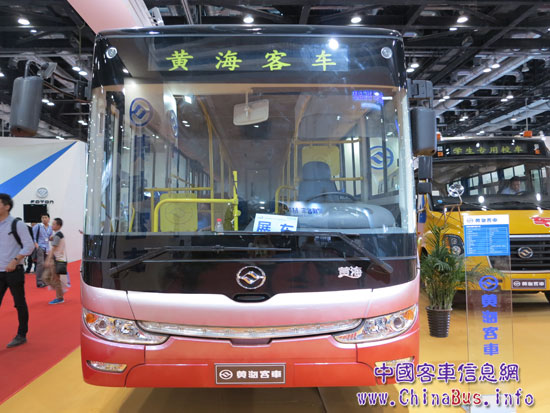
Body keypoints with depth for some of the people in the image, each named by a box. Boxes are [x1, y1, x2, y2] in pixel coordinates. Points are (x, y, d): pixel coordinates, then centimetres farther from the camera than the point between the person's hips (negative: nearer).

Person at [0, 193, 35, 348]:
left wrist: (15, 261, -19)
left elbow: (29, 246, -10)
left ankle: (21, 335, 18)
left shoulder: (17, 225, -8)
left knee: (20, 303, 6)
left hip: (14, 271, -5)